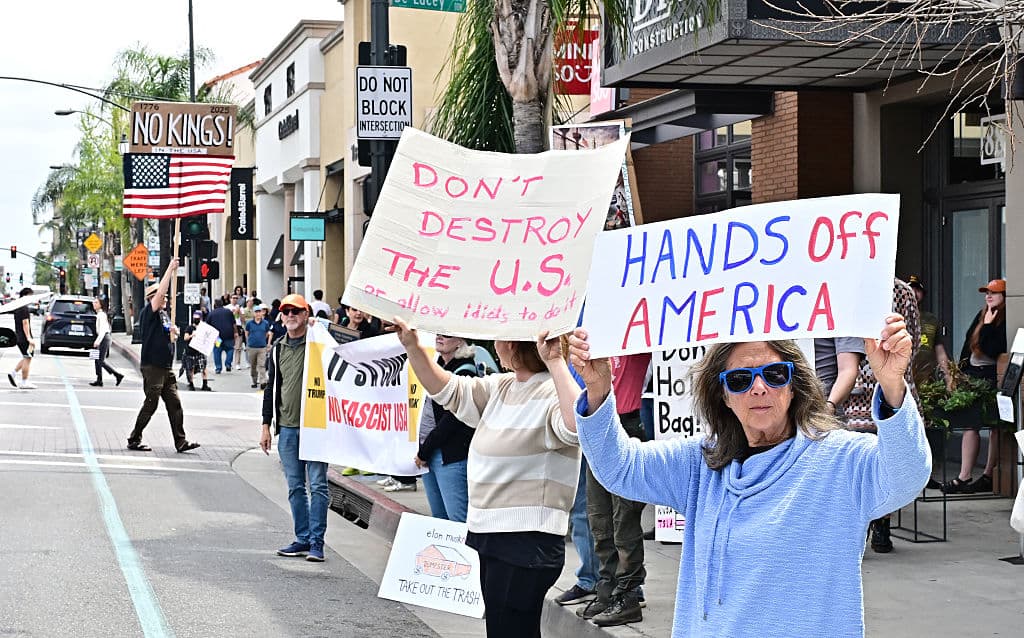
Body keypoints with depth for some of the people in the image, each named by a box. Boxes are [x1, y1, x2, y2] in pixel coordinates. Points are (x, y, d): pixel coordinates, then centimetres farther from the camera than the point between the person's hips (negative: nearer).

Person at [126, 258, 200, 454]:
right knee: (150, 405, -3)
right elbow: (160, 292, -22)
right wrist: (170, 268, -19)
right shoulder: (148, 313, -8)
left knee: (174, 404, 2)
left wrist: (174, 333, 2)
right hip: (152, 367, -8)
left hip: (166, 368, 8)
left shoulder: (165, 315, 17)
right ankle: (134, 440, 9)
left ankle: (181, 442, 1)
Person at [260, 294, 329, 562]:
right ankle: (303, 539, 16)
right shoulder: (278, 348, 14)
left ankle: (316, 542, 0)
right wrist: (266, 426, 14)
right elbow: (271, 387, 18)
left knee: (317, 485, -4)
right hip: (287, 428, 5)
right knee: (295, 487, 8)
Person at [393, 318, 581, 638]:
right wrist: (413, 345, 10)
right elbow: (448, 390, 19)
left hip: (525, 543, -9)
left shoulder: (552, 393, -16)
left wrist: (555, 362, -38)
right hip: (484, 534, 10)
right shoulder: (501, 387, 12)